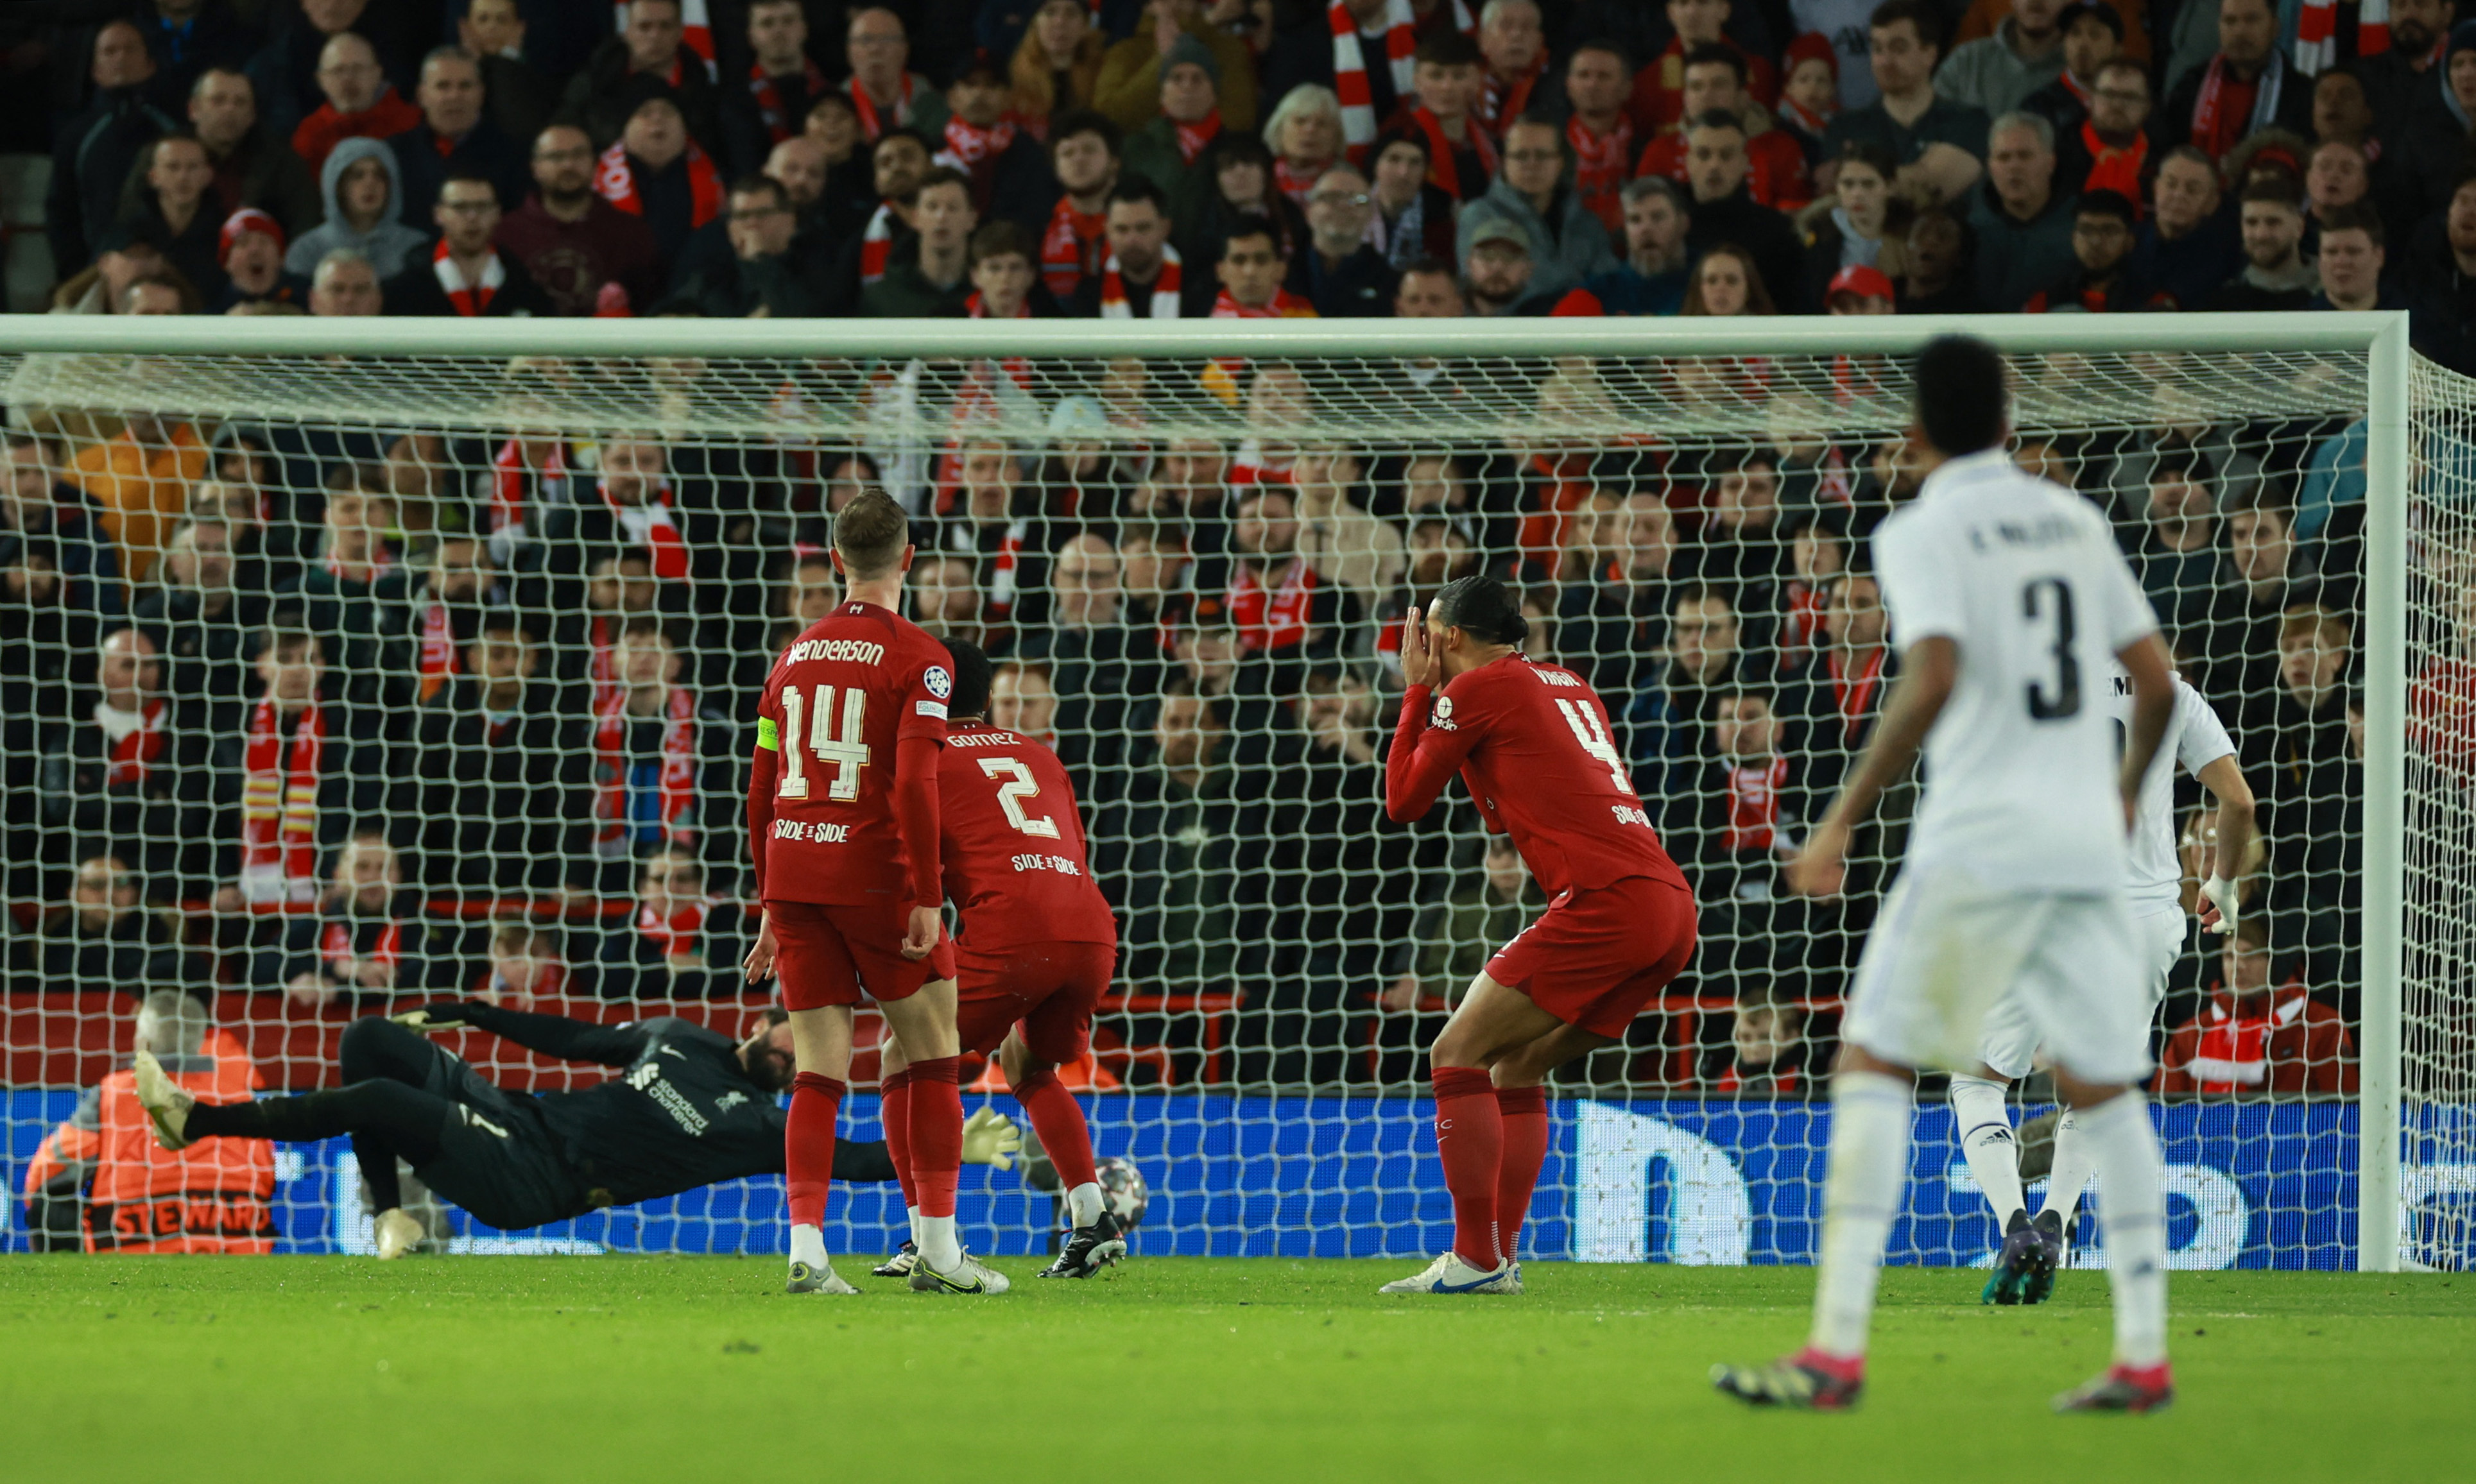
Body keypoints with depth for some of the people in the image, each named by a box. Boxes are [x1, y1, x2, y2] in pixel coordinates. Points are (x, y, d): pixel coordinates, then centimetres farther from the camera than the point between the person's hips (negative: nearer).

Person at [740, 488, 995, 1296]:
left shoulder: (794, 657, 12)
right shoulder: (919, 660, -6)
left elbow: (760, 794, 13)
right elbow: (914, 782, -17)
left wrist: (772, 906, 20)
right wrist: (927, 897, -15)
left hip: (795, 871, 5)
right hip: (876, 875, -5)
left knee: (819, 1073, 5)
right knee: (935, 1058, 8)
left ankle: (805, 1249, -8)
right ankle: (938, 1251, 7)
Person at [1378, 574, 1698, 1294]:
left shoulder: (1475, 689, 3)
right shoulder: (1569, 686, 27)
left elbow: (1403, 801, 11)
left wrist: (1417, 693, 21)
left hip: (1606, 899, -9)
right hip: (1672, 904, 9)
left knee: (1458, 1055, -3)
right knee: (1516, 1065, 20)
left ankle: (1476, 1260, -10)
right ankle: (1501, 1255, 16)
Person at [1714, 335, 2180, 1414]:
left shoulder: (1922, 533, -4)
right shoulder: (2074, 522, 13)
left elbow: (1933, 680, -19)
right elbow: (2156, 681, 13)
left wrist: (1843, 821, -14)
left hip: (1979, 845, -5)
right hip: (2086, 845, 5)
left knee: (1871, 1061, 0)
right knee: (2102, 1087, 11)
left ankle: (1837, 1352, -9)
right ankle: (2143, 1355, 7)